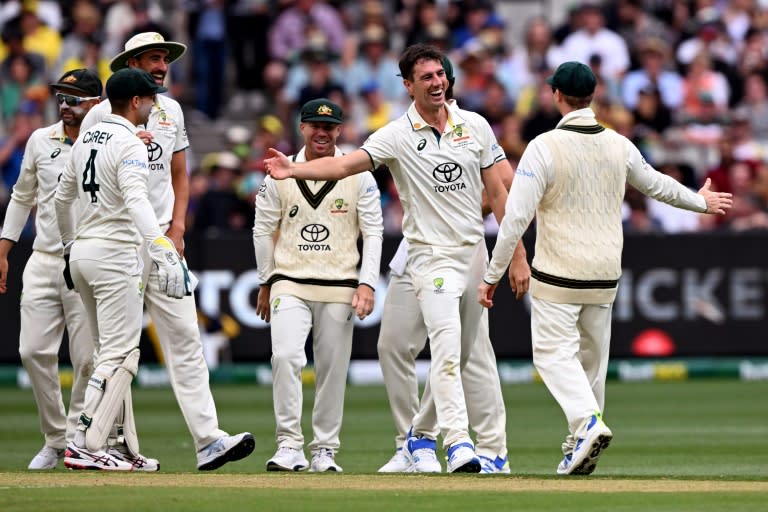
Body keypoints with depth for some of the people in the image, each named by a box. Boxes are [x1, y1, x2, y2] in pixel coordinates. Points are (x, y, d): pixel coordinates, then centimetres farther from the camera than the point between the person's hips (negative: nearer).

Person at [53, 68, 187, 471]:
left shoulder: (85, 139, 13)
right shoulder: (129, 145, -13)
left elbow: (62, 198, 21)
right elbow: (136, 202, -29)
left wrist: (69, 247, 32)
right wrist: (164, 252, -40)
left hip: (81, 254, 9)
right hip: (114, 256, -9)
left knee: (111, 354, 12)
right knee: (119, 356, -7)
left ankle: (128, 450, 12)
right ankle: (86, 446, -15)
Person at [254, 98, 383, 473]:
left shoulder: (359, 177, 3)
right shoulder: (280, 174, 4)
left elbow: (373, 232, 3)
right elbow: (263, 230, 12)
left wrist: (366, 284, -6)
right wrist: (266, 283, 12)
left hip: (339, 288, 0)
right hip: (289, 285, 0)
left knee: (333, 368, 2)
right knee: (285, 357, -19)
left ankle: (324, 451, 12)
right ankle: (289, 445, -17)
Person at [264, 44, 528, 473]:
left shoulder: (475, 127, 5)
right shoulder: (397, 136, -6)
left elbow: (498, 192, 8)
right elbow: (346, 164, -19)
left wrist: (518, 255, 4)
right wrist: (294, 170, -37)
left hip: (476, 254, 5)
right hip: (433, 256, -5)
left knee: (461, 357, 11)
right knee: (447, 350, -20)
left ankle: (421, 430, 29)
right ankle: (459, 442, -26)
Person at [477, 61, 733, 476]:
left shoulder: (544, 147, -13)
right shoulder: (618, 145, 3)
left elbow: (517, 216, -16)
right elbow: (655, 184, 20)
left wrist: (492, 275, -10)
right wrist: (701, 202, 40)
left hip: (557, 276, -5)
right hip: (604, 276, 5)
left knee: (554, 352, -4)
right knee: (591, 357, 14)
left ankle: (587, 421, -27)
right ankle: (580, 449, 19)